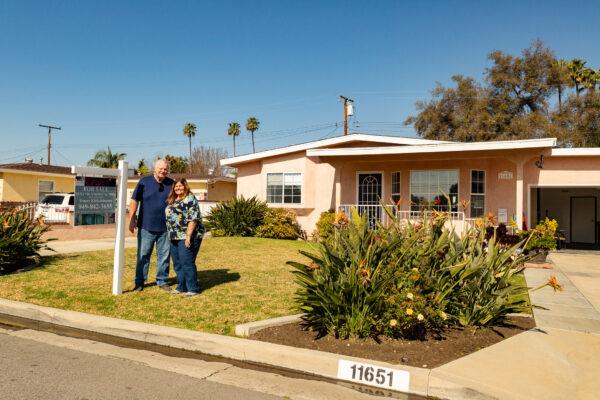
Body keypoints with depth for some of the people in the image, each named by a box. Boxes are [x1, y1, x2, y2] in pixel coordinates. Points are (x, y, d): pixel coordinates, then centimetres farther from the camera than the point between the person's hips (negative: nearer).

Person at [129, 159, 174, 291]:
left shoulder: (171, 184, 5)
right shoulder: (144, 182, -2)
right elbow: (134, 201, -1)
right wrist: (132, 220, -6)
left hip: (165, 227, 2)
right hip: (146, 226, -2)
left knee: (164, 255, 9)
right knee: (143, 255, 5)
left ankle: (162, 281, 22)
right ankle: (139, 282, 16)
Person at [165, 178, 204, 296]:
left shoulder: (190, 199, -9)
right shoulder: (172, 200, 17)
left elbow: (193, 219, -17)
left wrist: (188, 236, -22)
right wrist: (171, 235, 17)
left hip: (187, 236, -9)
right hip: (175, 237, 9)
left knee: (187, 263, -8)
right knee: (177, 264, 11)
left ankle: (193, 289, 1)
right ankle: (181, 287, 22)